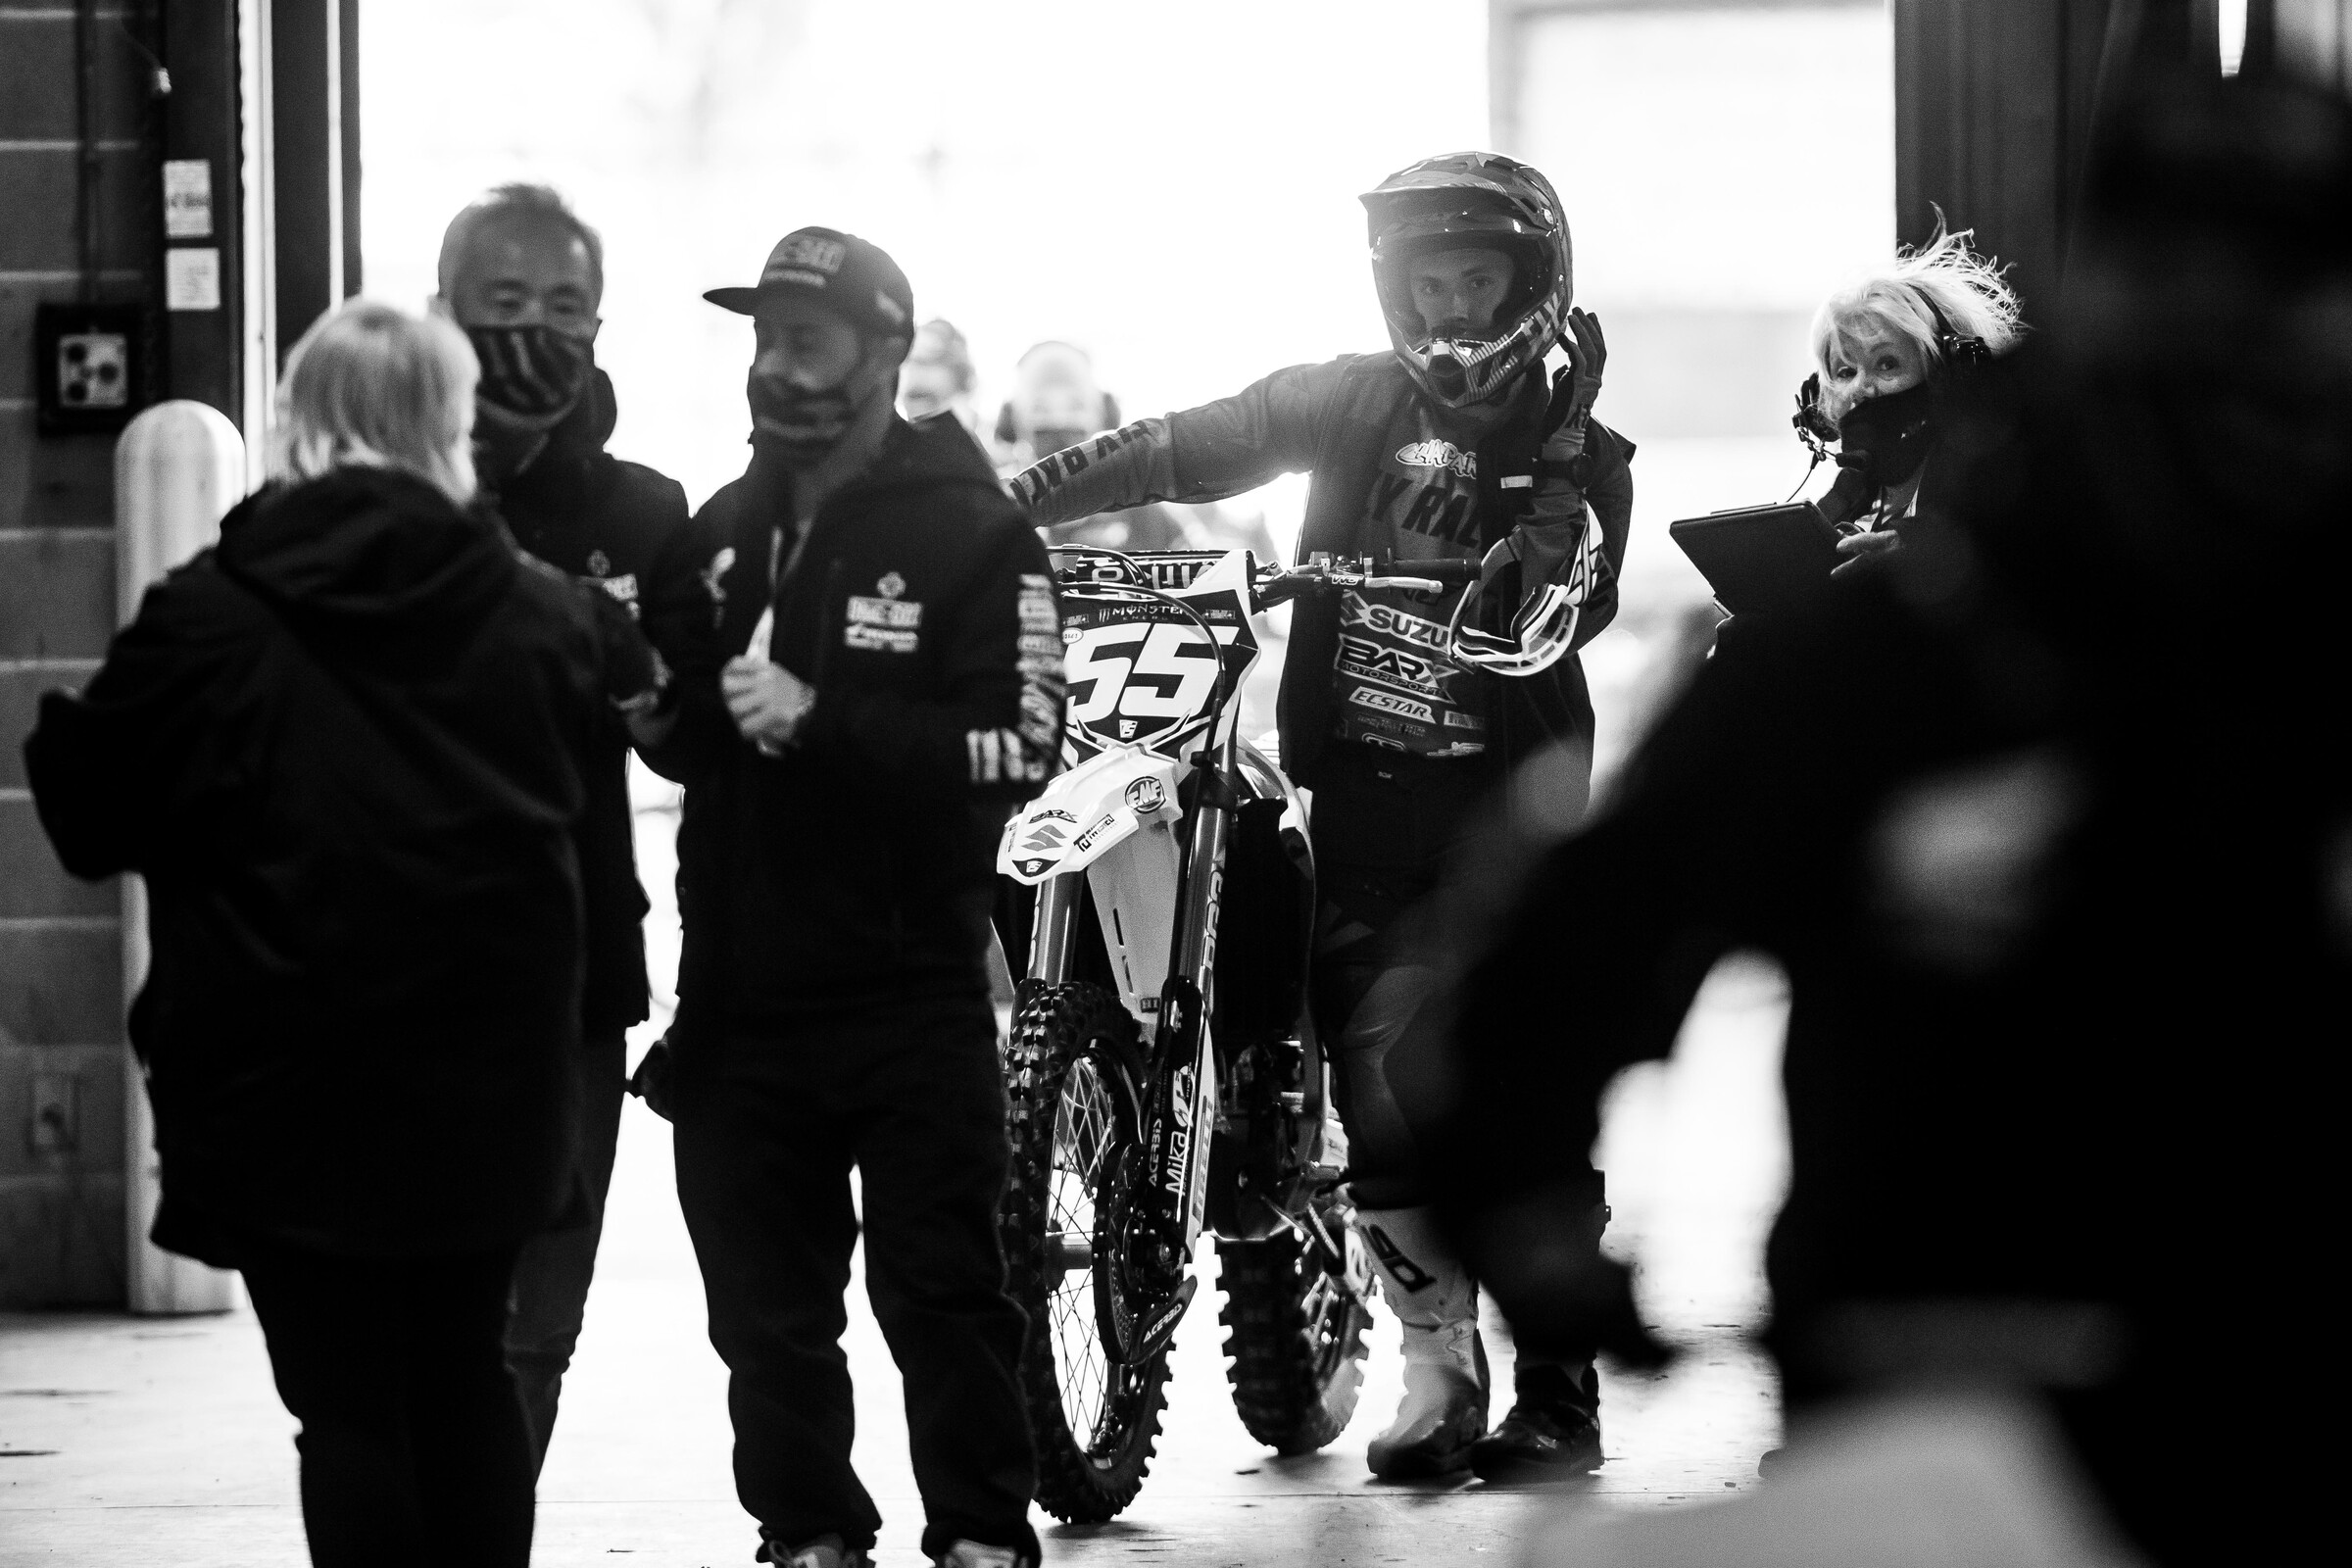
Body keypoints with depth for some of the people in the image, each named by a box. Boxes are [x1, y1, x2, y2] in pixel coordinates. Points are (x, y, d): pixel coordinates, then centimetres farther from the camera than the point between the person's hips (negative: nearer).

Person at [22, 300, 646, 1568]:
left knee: (346, 1402, 0)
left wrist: (60, 736, 16)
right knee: (466, 1376, 16)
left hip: (287, 1087, -3)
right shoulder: (539, 618, -1)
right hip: (486, 1081, 3)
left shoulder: (204, 620, -11)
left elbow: (90, 820, -4)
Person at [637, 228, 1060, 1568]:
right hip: (739, 991, 6)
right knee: (767, 1305, 9)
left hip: (910, 990, -5)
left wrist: (822, 723, -21)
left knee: (942, 1289, -4)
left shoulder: (970, 534, -5)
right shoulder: (725, 530, 15)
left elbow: (1019, 747, -15)